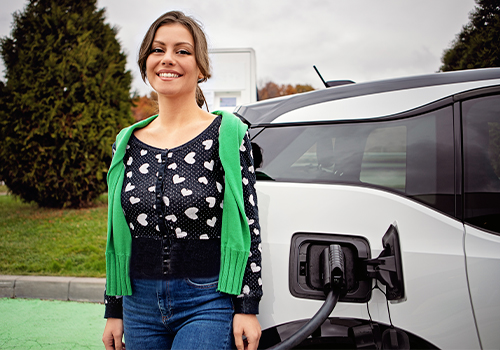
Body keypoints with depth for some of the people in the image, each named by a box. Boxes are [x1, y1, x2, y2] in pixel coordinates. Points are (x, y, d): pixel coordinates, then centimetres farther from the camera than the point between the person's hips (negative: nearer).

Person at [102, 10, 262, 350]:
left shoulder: (228, 135, -5)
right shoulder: (127, 143, 7)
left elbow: (249, 227, -5)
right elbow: (117, 235, 12)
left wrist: (247, 308, -8)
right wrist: (114, 312, 11)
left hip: (208, 303, -4)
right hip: (140, 306, 5)